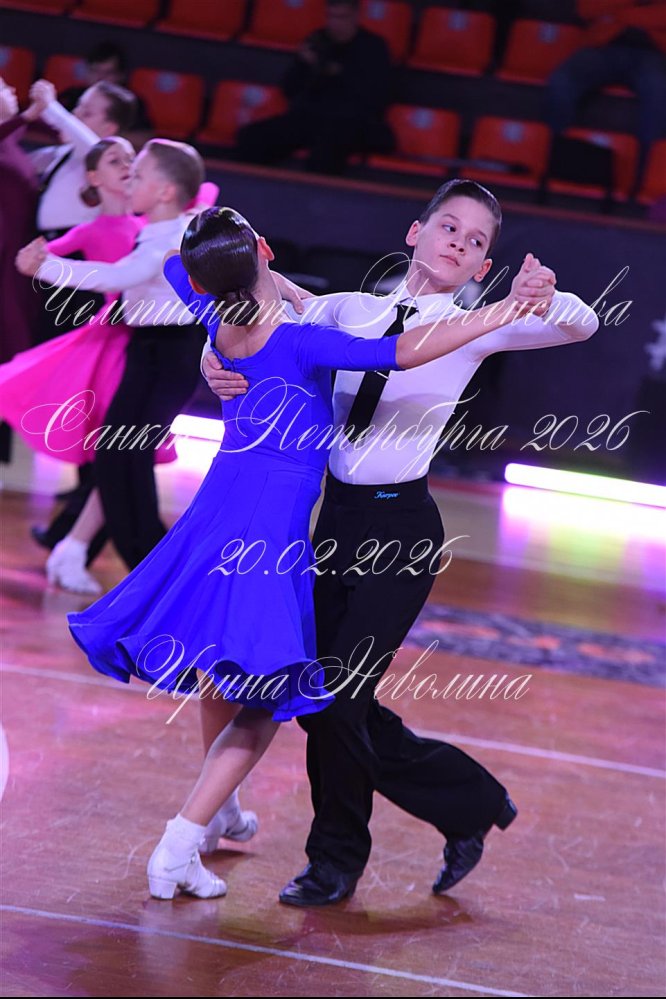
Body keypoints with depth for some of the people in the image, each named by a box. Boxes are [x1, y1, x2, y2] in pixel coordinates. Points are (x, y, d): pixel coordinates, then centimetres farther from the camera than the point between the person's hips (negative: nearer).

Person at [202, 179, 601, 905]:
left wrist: (543, 297, -30)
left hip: (402, 528, -5)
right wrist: (215, 365, -11)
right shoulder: (348, 311, 7)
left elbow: (582, 325, -9)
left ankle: (337, 859, 17)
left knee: (337, 700, -7)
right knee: (326, 702, 7)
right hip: (336, 519, 5)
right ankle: (471, 804, 24)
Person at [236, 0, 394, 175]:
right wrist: (303, 64, -5)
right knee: (251, 137, -20)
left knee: (325, 149, -43)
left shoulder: (373, 47, 3)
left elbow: (375, 99, -5)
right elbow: (290, 90, 13)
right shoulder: (318, 41, 13)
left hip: (352, 124, -5)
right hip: (308, 116, 5)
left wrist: (340, 74, -7)